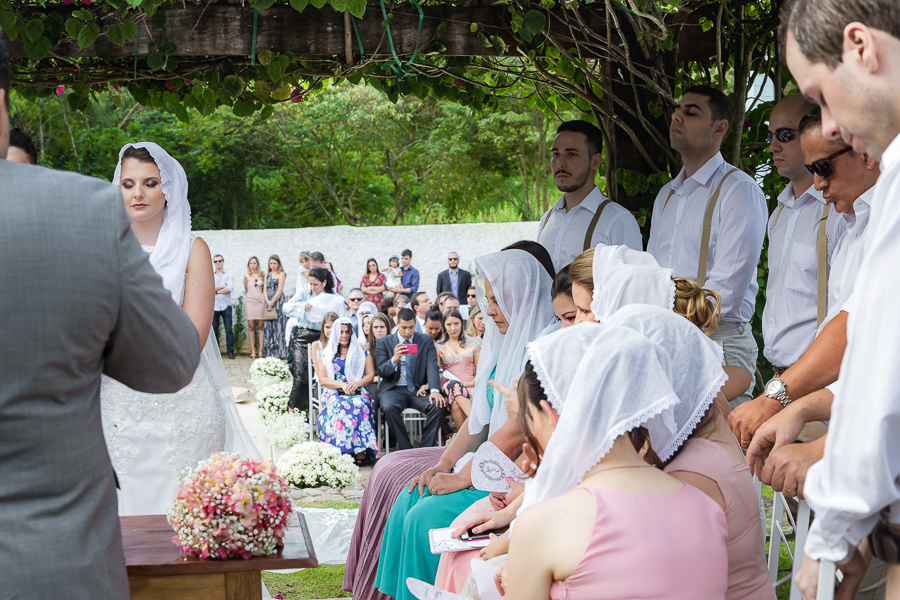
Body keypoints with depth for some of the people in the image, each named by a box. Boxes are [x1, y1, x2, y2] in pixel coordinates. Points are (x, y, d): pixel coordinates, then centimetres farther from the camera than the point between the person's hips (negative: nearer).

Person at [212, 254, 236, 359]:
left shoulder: (229, 274, 7)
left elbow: (230, 288, -8)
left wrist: (216, 290, -3)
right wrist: (223, 286, -8)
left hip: (225, 306, -1)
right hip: (213, 306, 1)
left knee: (229, 330, -4)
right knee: (214, 330, -1)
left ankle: (231, 351, -1)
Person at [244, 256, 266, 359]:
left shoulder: (262, 275, 5)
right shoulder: (247, 276, 7)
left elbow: (265, 289, 7)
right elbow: (246, 290, 15)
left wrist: (266, 300, 2)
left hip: (260, 302, 0)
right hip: (250, 302, 0)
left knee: (261, 326, -2)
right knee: (251, 326, -1)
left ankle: (261, 351, 1)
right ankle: (253, 351, 2)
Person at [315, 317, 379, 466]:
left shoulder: (362, 353, 20)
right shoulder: (325, 355, 18)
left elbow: (370, 375, 11)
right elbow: (322, 379, 6)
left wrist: (357, 383, -12)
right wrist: (342, 385, -13)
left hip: (358, 393, 0)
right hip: (334, 393, 0)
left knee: (359, 405, -37)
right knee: (340, 407, -37)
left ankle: (361, 454, -43)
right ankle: (343, 452, -41)